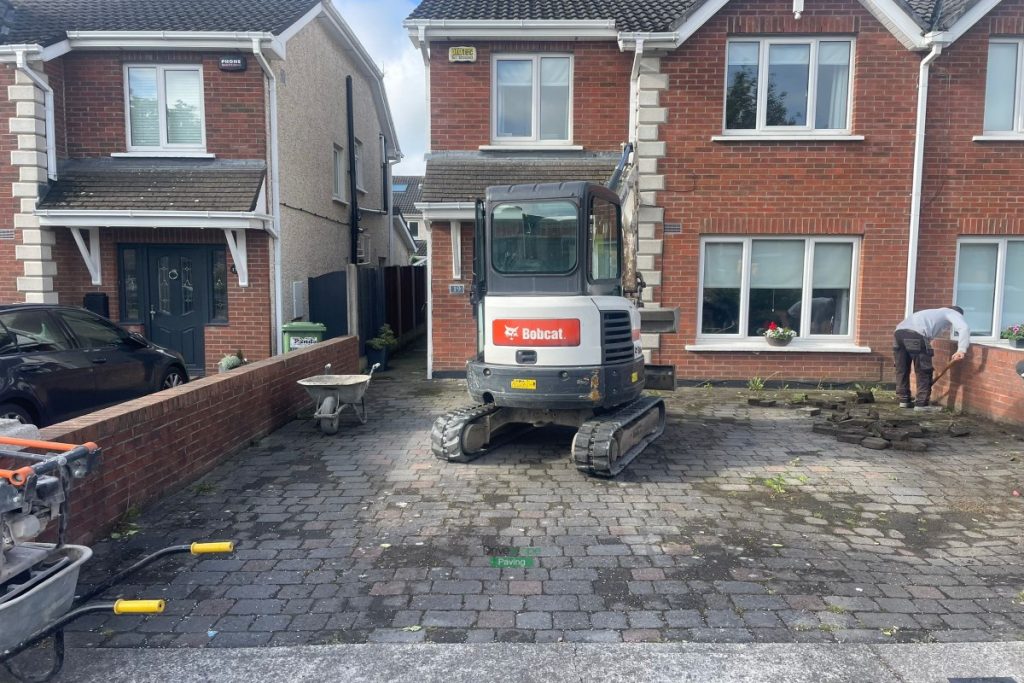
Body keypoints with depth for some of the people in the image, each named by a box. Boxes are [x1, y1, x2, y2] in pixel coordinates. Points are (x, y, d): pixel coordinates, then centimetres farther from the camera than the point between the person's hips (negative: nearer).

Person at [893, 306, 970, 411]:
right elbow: (964, 328, 0)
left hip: (899, 331, 7)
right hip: (915, 335, -7)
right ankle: (922, 404, 4)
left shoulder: (935, 313, 44)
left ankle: (904, 400, 25)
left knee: (902, 369, 17)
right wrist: (962, 349, -11)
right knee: (924, 371, 3)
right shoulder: (952, 313, 23)